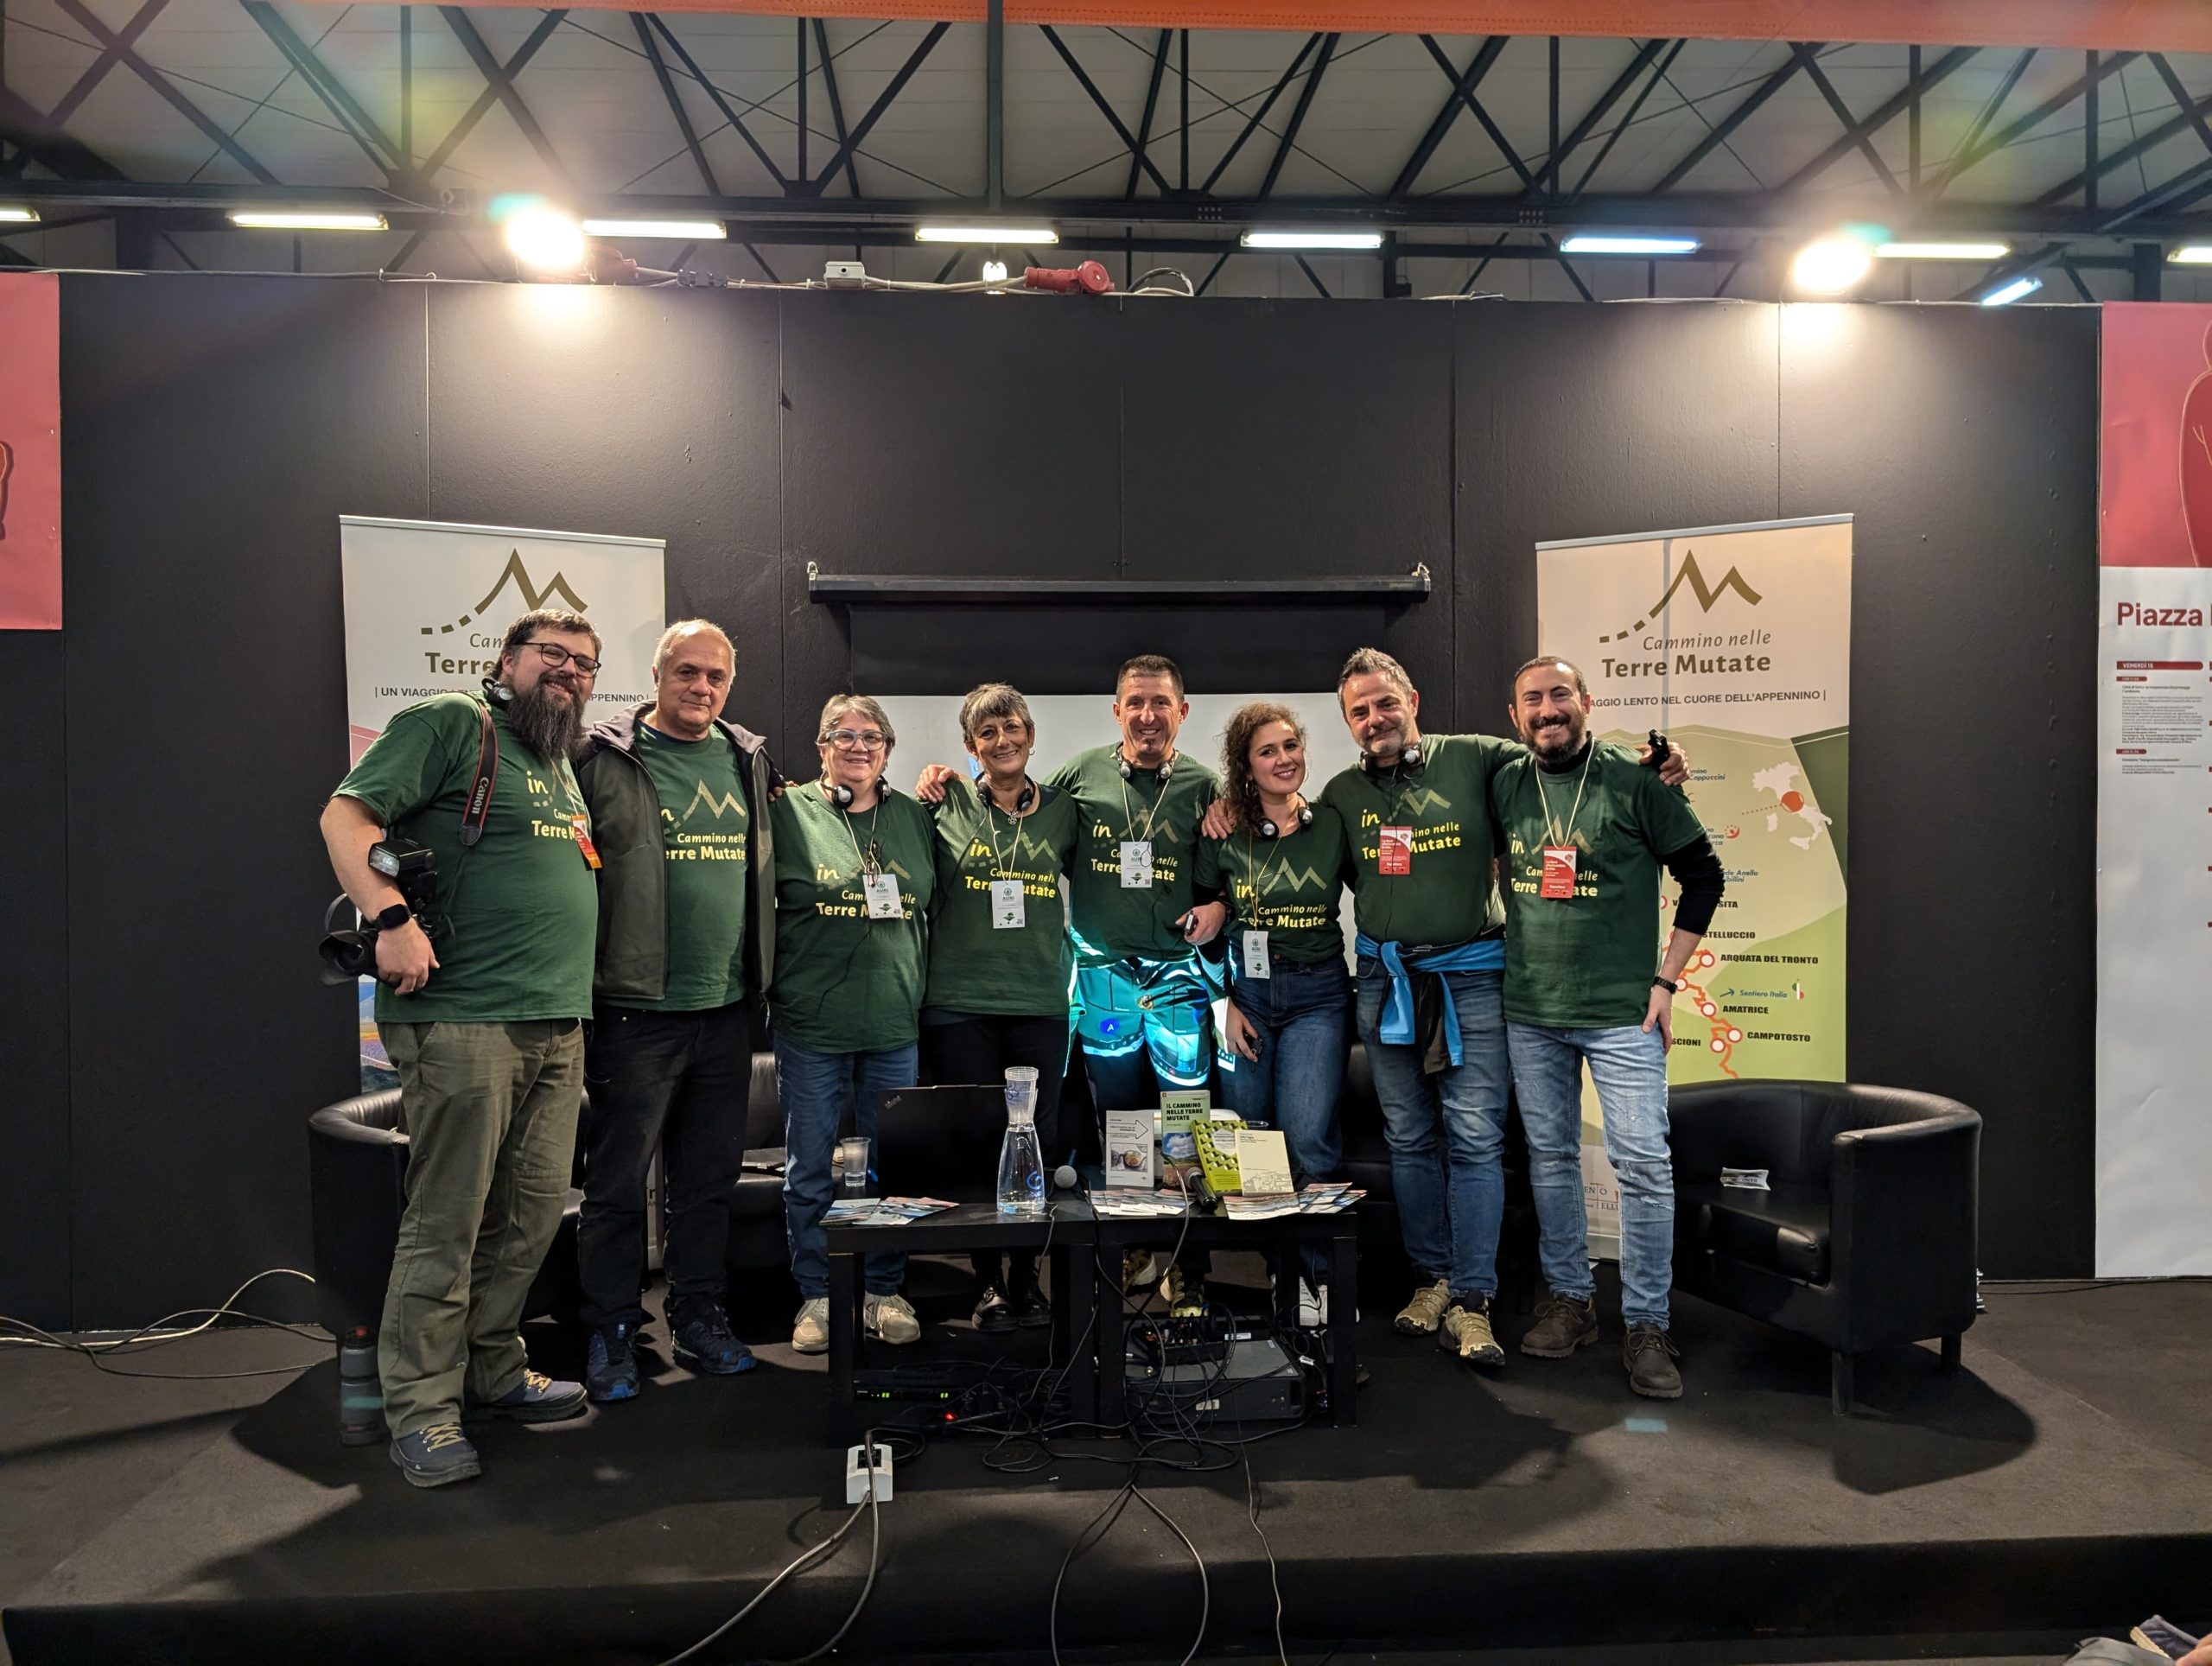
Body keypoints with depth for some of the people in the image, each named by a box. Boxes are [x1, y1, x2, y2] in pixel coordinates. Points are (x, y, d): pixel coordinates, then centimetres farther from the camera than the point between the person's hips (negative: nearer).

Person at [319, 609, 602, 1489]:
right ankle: (422, 1412, 10)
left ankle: (491, 1373, 28)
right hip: (464, 1021, -8)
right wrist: (393, 919, -22)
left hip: (558, 1027, 8)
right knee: (445, 1224, -2)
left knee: (531, 1217, 12)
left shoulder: (565, 768, 22)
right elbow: (347, 815, -10)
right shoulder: (450, 724, -2)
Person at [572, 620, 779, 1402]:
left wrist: (759, 978, 16)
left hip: (725, 1011, 5)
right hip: (635, 1009, -5)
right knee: (618, 1182, 4)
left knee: (709, 1178, 14)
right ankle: (610, 1336, 18)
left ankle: (700, 1320, 28)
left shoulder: (750, 761, 11)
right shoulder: (605, 758, -5)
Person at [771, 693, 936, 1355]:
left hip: (895, 1025, 3)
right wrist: (772, 987, -5)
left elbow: (937, 910, 14)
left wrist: (922, 989, 8)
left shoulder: (915, 818, 9)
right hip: (812, 1026, -3)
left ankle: (884, 1292, 25)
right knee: (810, 1169, 6)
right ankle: (817, 1296, 21)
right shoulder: (789, 811, -2)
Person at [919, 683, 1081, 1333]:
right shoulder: (947, 804, 1)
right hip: (960, 1003, -2)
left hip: (1040, 1002, 2)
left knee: (1040, 1141, 6)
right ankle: (988, 1283, 18)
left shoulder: (1063, 808, 8)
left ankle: (1026, 1277, 21)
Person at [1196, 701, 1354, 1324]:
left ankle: (1320, 1277, 5)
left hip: (1317, 994, -1)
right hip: (1245, 992, 1)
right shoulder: (1223, 832, -1)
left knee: (1307, 1137, -11)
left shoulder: (1334, 825, 0)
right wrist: (1223, 1003, -1)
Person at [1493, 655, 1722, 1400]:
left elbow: (1702, 875, -1)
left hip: (1621, 1011, -3)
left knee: (1643, 1163, -4)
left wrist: (1666, 979, -4)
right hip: (1529, 1011, 4)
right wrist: (1500, 958, 10)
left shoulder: (1634, 781, -6)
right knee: (1549, 1155, 11)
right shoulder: (1503, 788, 4)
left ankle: (1646, 1325, 8)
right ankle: (1569, 1299, 25)